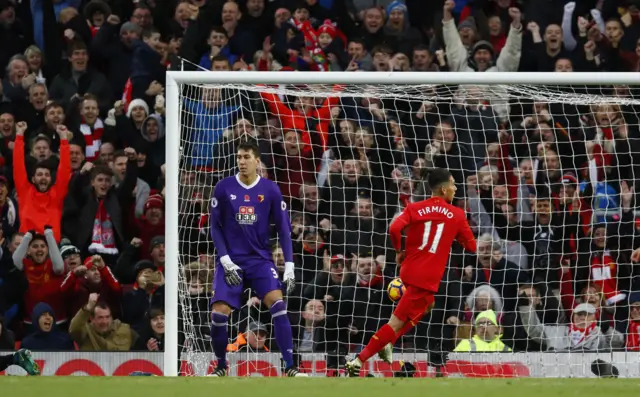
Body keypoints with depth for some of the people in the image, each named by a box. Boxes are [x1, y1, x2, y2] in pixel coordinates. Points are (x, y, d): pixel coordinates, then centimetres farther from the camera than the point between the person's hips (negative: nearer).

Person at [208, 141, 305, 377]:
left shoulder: (270, 190, -2)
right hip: (231, 261, 0)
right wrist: (225, 260, -9)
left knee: (277, 304, -19)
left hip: (260, 259, 0)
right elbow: (215, 227, 1)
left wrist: (289, 266, -6)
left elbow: (284, 229, 1)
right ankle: (221, 367, 11)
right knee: (219, 312, -12)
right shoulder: (224, 188, -3)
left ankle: (290, 367, -18)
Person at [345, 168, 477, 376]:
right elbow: (471, 246, 6)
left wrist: (399, 251, 4)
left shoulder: (414, 208, 3)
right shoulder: (457, 215, -1)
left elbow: (394, 228, -12)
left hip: (409, 271, 5)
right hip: (427, 279, -5)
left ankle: (389, 344, 21)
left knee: (426, 305, 33)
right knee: (397, 323, -3)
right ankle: (358, 361, -10)